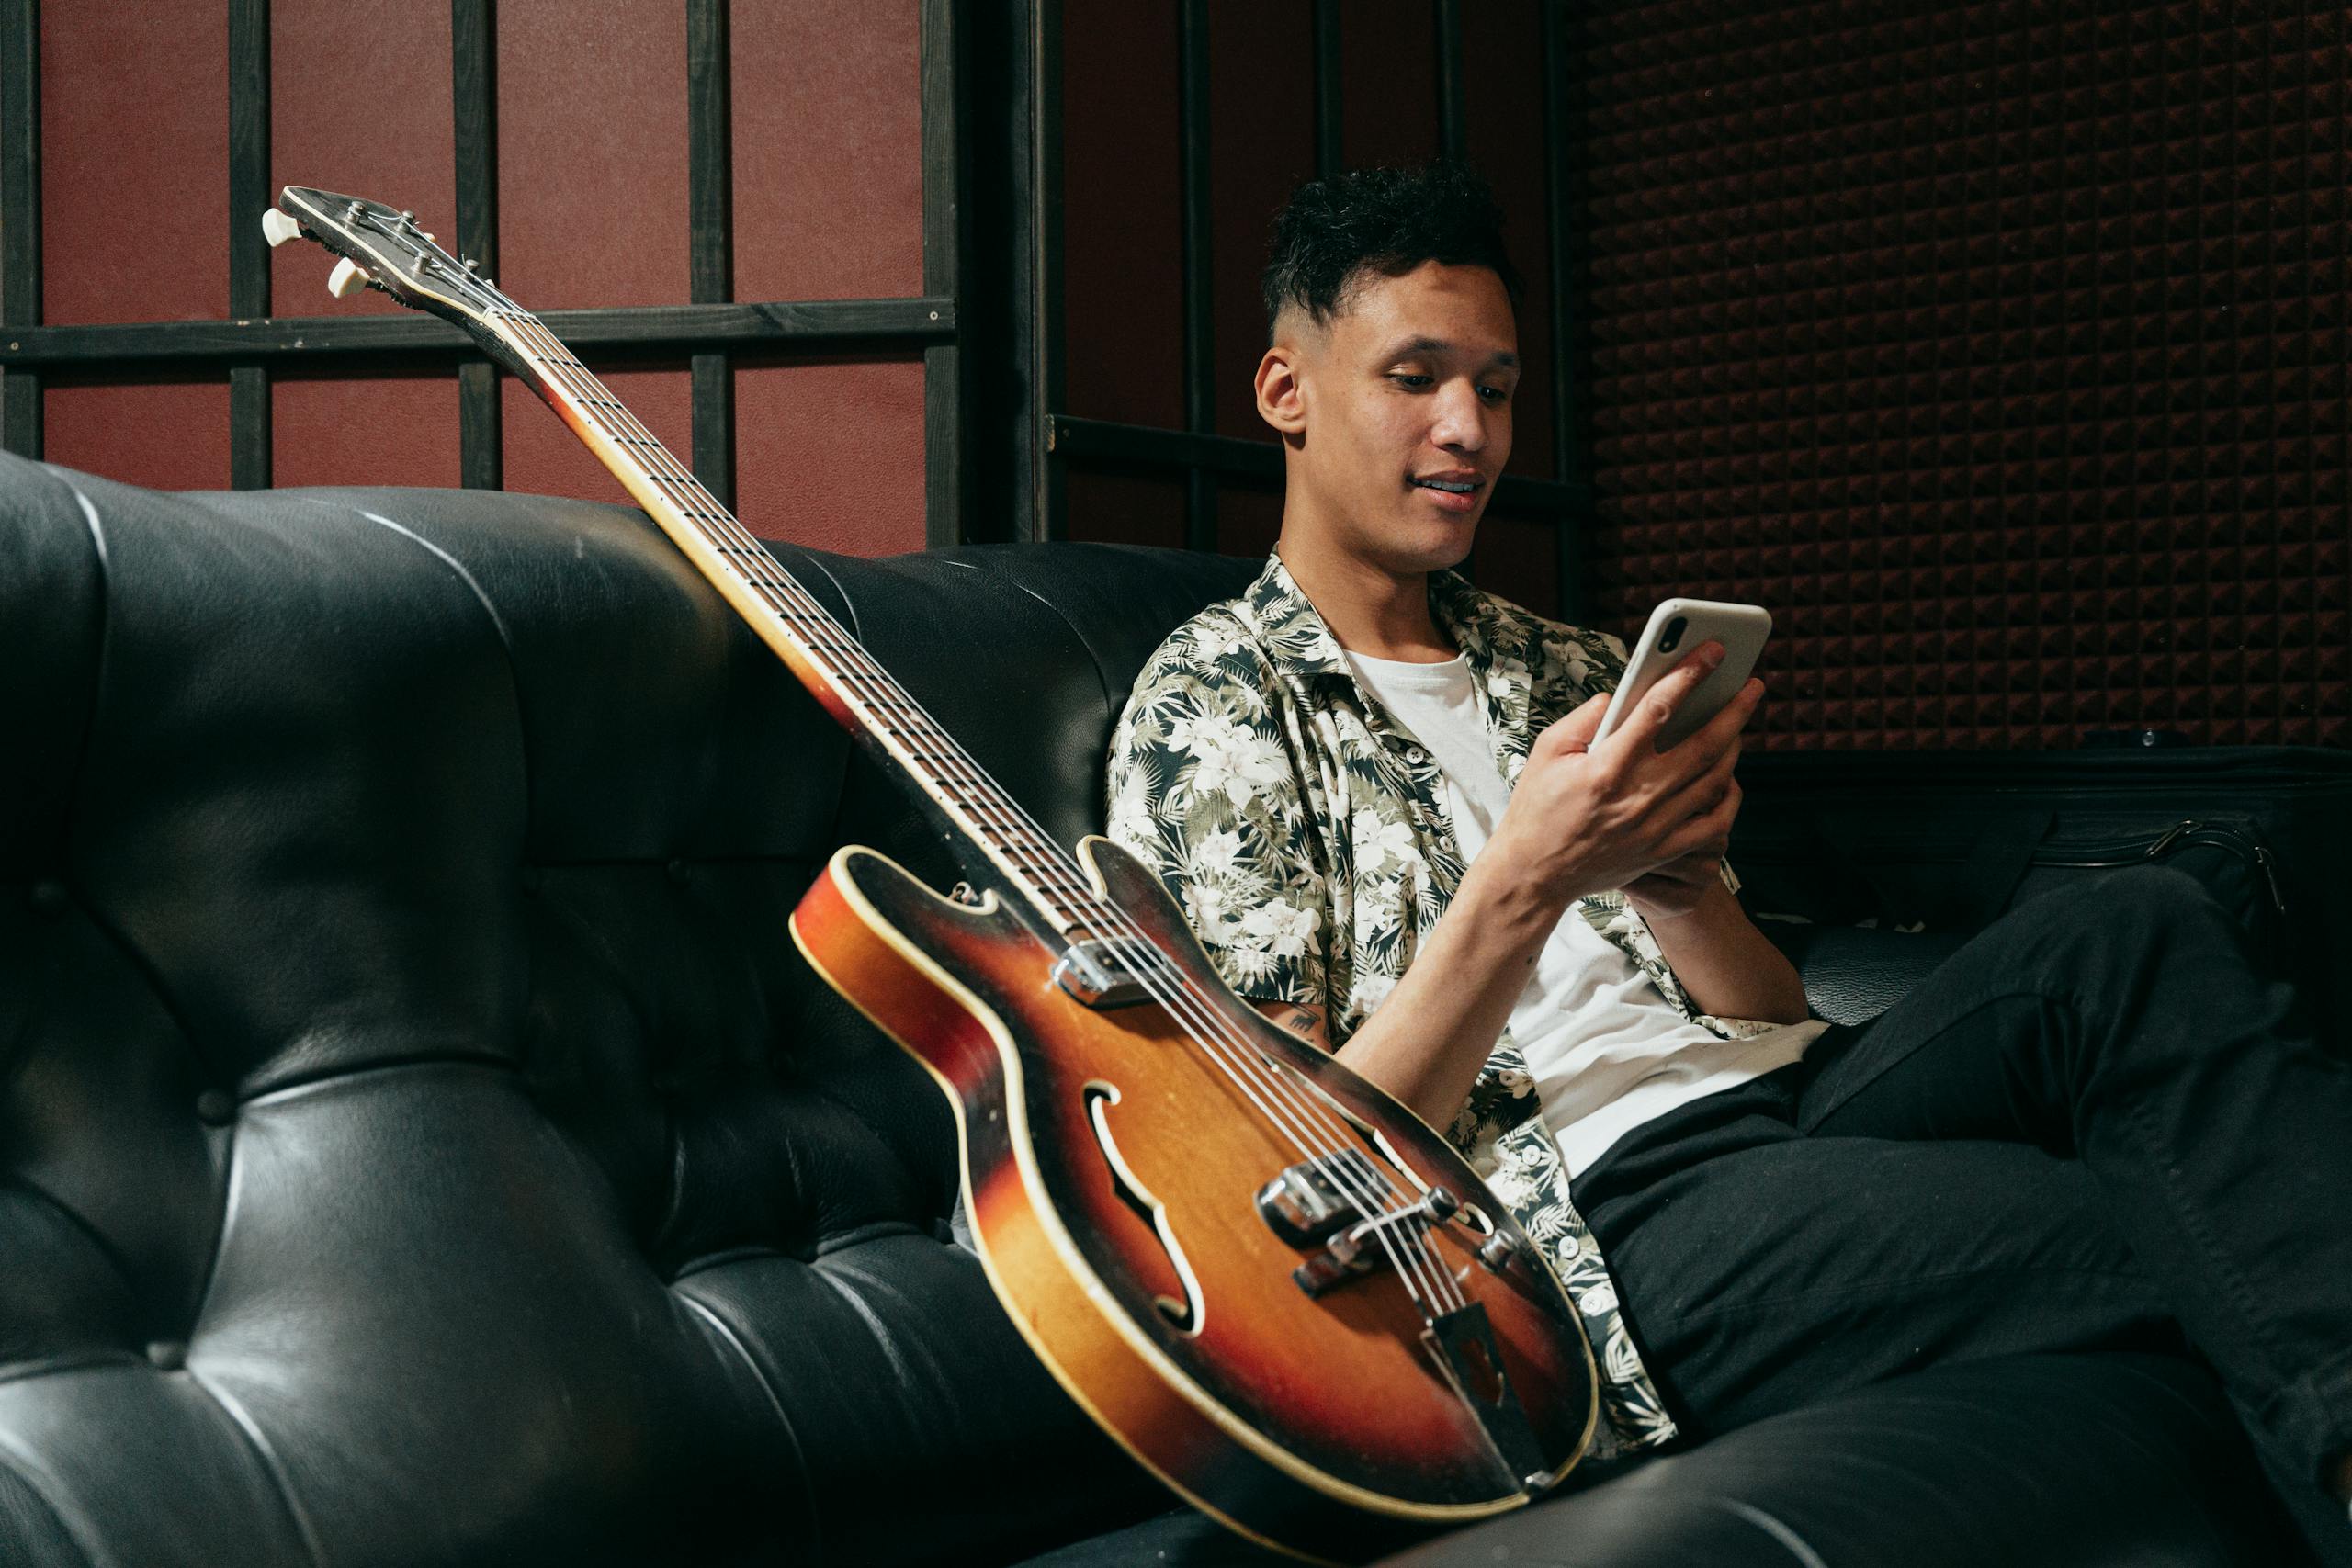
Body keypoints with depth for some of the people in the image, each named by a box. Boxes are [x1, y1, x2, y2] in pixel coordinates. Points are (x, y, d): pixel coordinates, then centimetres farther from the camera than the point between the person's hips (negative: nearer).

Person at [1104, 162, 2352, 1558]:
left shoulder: (1570, 672, 23)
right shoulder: (1212, 708, 2)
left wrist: (1673, 879, -4)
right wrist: (1525, 884, -19)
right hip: (1604, 1206, -6)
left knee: (2137, 936, -23)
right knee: (2175, 1221, -28)